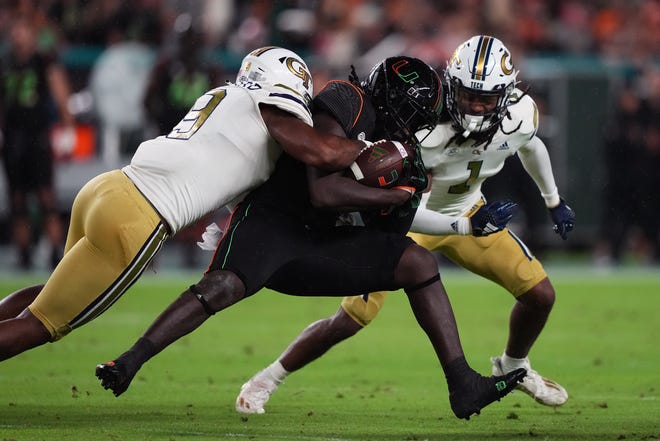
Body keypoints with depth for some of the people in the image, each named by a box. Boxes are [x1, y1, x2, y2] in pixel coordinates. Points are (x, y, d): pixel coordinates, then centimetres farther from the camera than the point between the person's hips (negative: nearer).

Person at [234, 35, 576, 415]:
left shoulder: (520, 115, -20)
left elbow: (530, 145, 8)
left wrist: (554, 200, 20)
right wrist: (469, 226, -43)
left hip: (465, 211, 5)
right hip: (407, 219, -5)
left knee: (540, 294, -2)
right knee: (353, 318, -11)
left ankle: (514, 366, 30)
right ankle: (265, 382, 8)